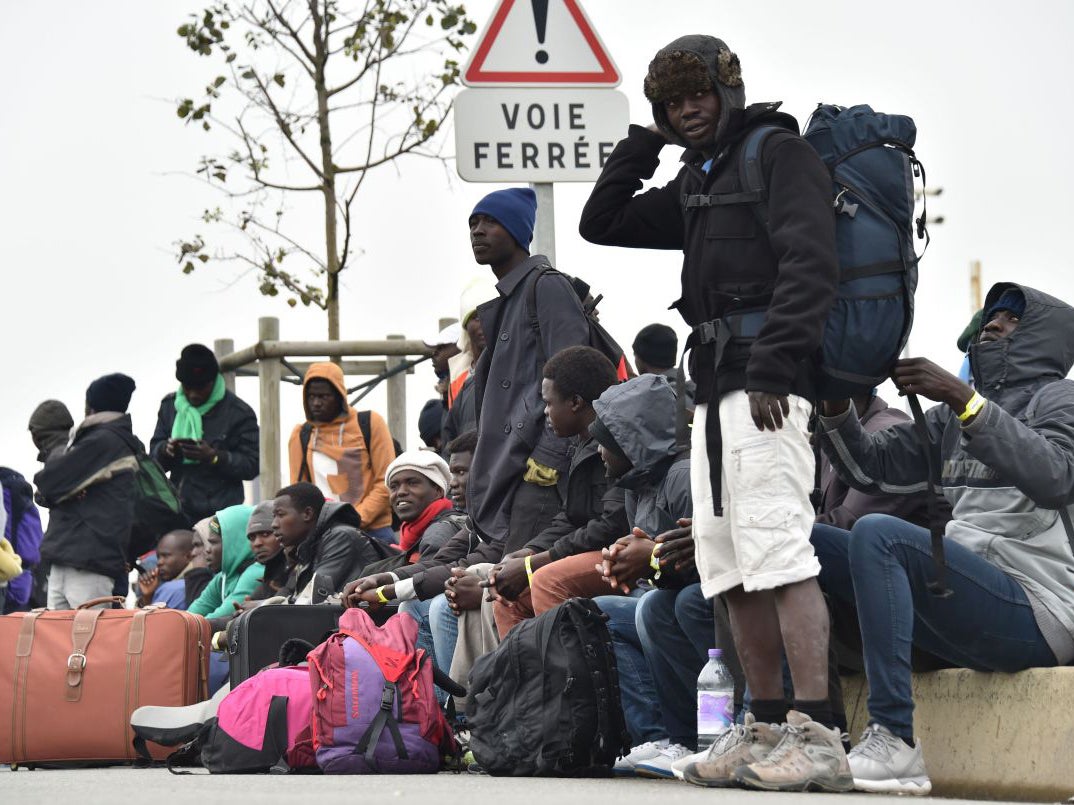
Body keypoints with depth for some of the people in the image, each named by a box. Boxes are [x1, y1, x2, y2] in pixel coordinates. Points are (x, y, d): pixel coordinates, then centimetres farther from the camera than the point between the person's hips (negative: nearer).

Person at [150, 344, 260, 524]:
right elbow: (154, 454, 13)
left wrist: (214, 457, -20)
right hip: (177, 512, 4)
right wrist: (166, 450, -12)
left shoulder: (239, 413, -2)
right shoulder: (170, 405, 11)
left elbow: (252, 465, -5)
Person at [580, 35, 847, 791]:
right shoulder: (693, 184, 25)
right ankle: (768, 727, 11)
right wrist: (646, 143, 17)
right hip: (716, 386, 9)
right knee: (729, 563, 7)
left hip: (768, 382, -9)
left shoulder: (781, 154, -1)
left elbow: (810, 266, -14)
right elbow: (600, 224, 28)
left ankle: (819, 737, -23)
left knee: (777, 549, -18)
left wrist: (774, 368, -23)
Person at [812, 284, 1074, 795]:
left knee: (878, 534, -28)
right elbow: (870, 467, 18)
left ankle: (895, 741, -33)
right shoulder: (950, 417, 25)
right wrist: (836, 402, -1)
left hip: (1033, 608, -8)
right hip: (959, 608, 8)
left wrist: (962, 398, -26)